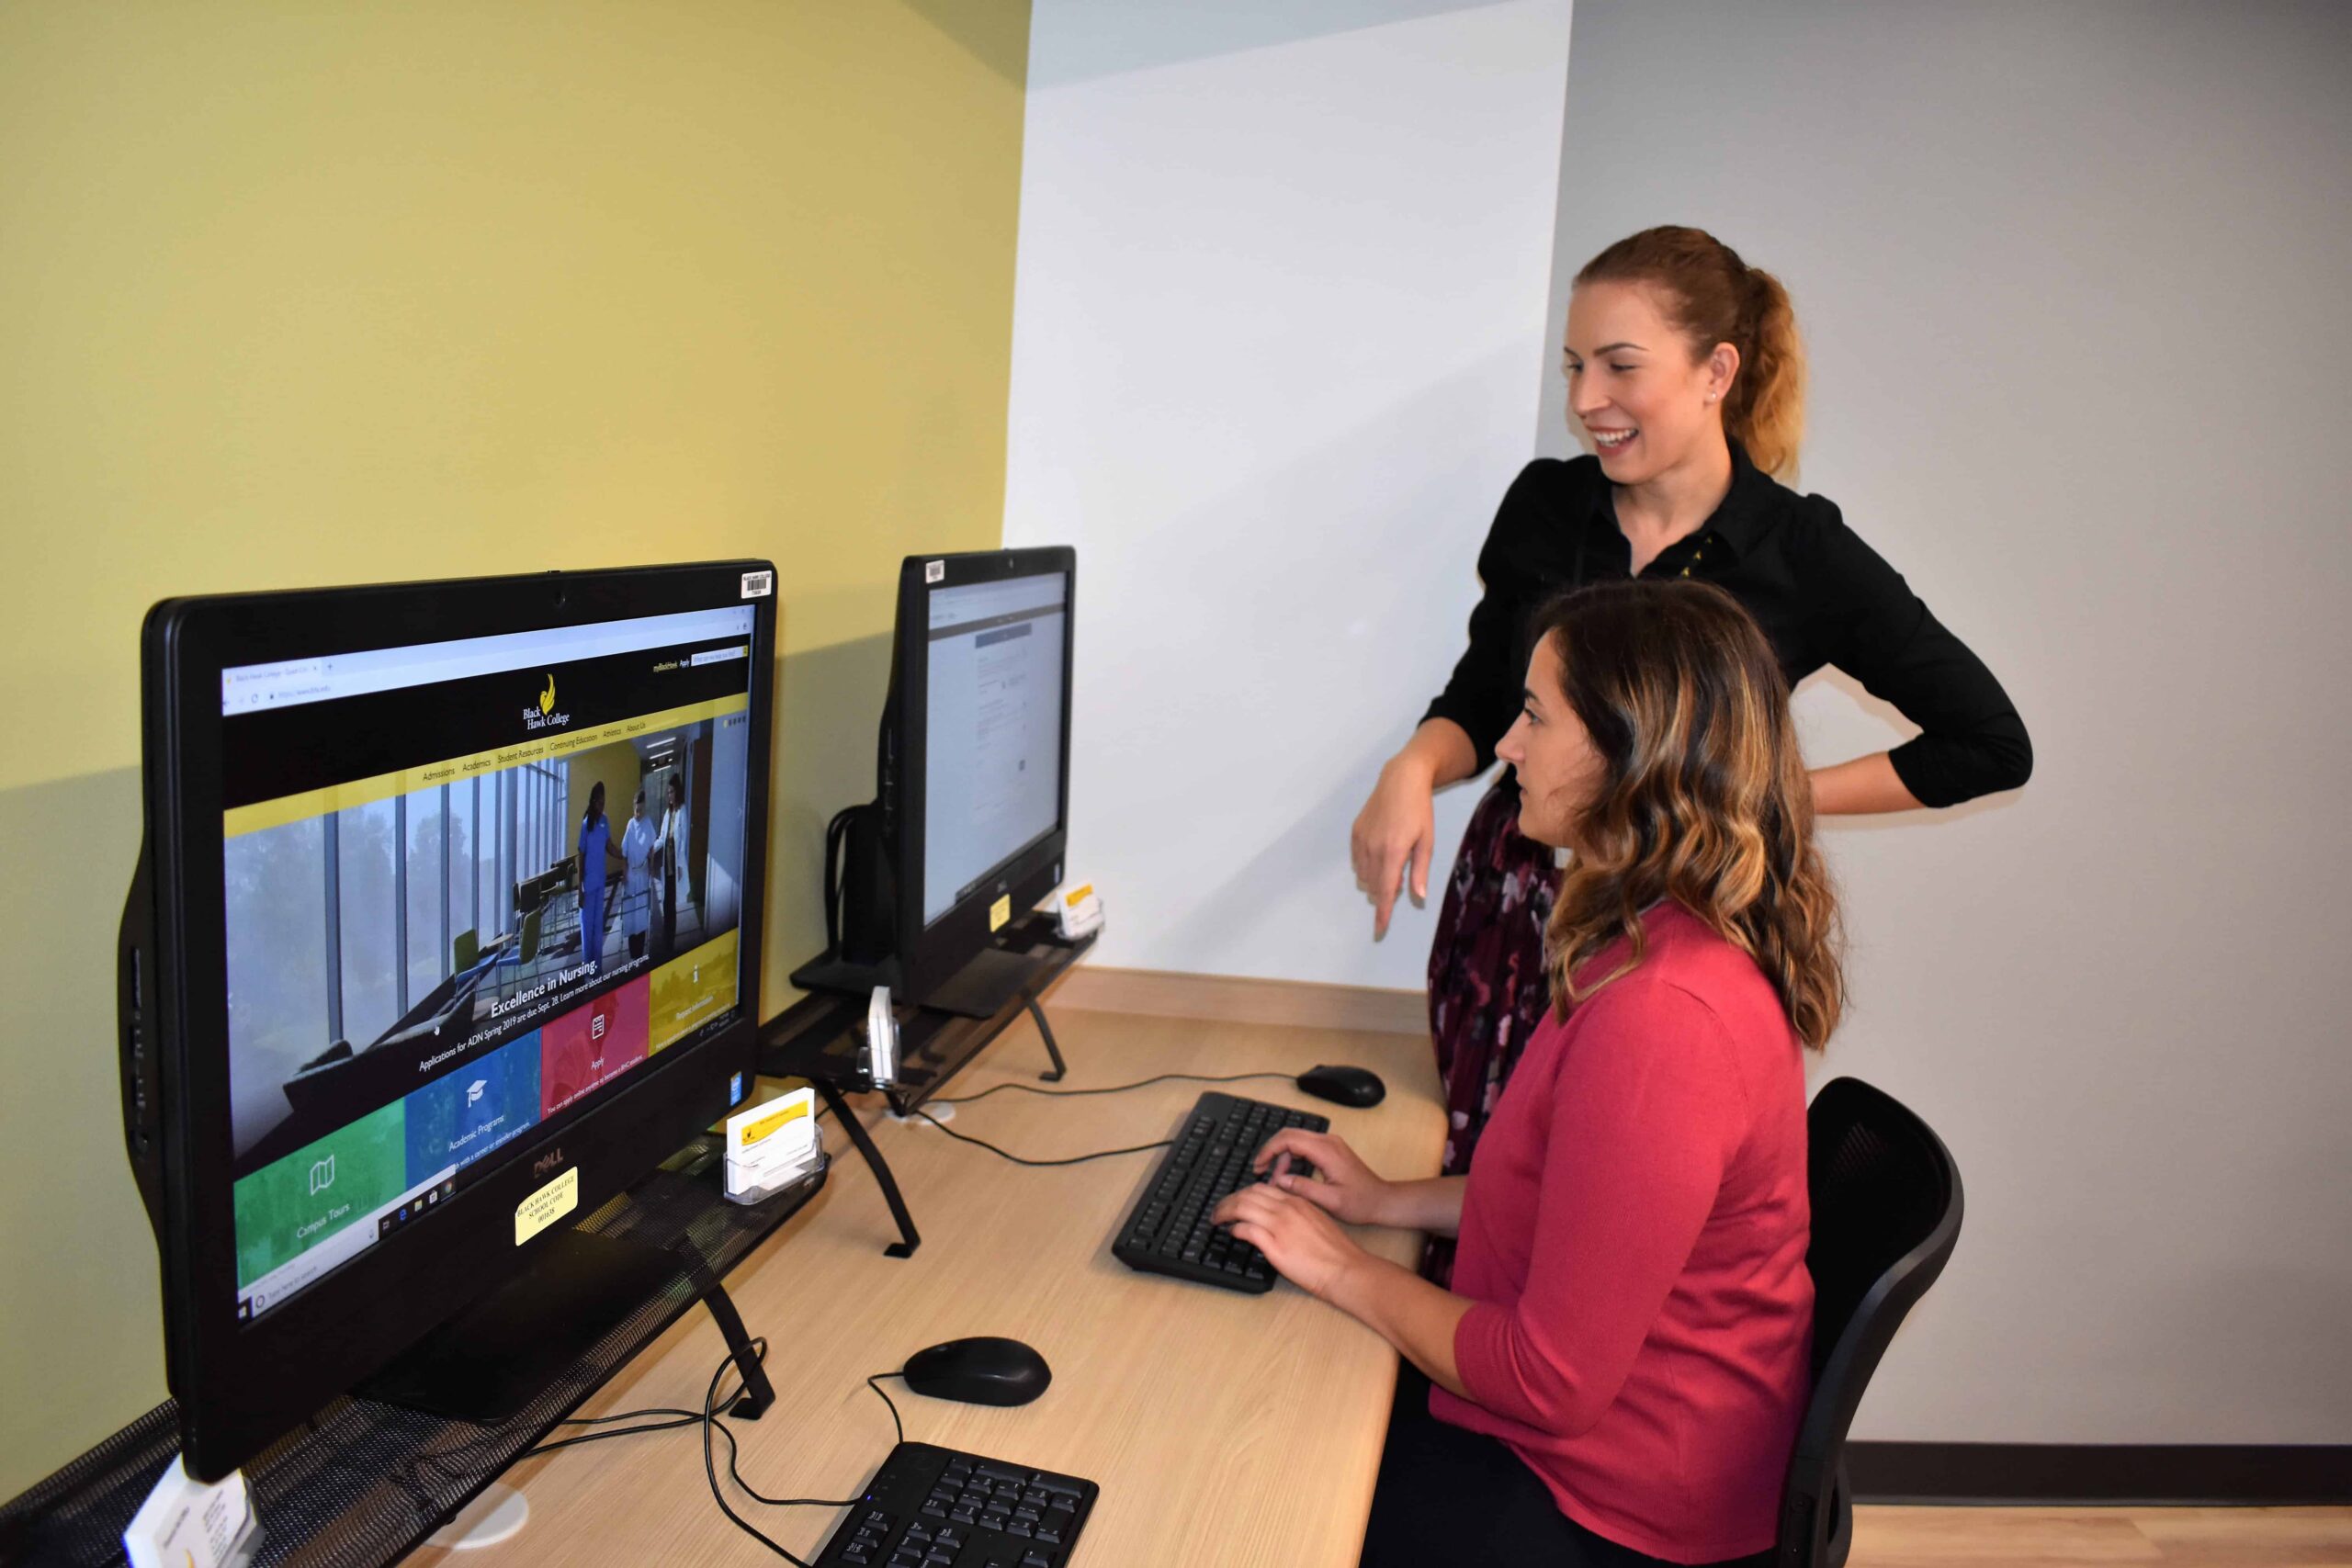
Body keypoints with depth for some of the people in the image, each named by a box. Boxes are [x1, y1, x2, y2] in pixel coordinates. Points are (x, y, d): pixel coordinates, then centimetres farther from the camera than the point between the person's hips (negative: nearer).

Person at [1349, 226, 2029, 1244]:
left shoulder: (1801, 553, -10)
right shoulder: (1544, 505, 0)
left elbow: (1992, 746, -3)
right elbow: (1482, 702, 7)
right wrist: (1415, 768, -15)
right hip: (1508, 899, 3)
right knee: (1473, 1181, 10)